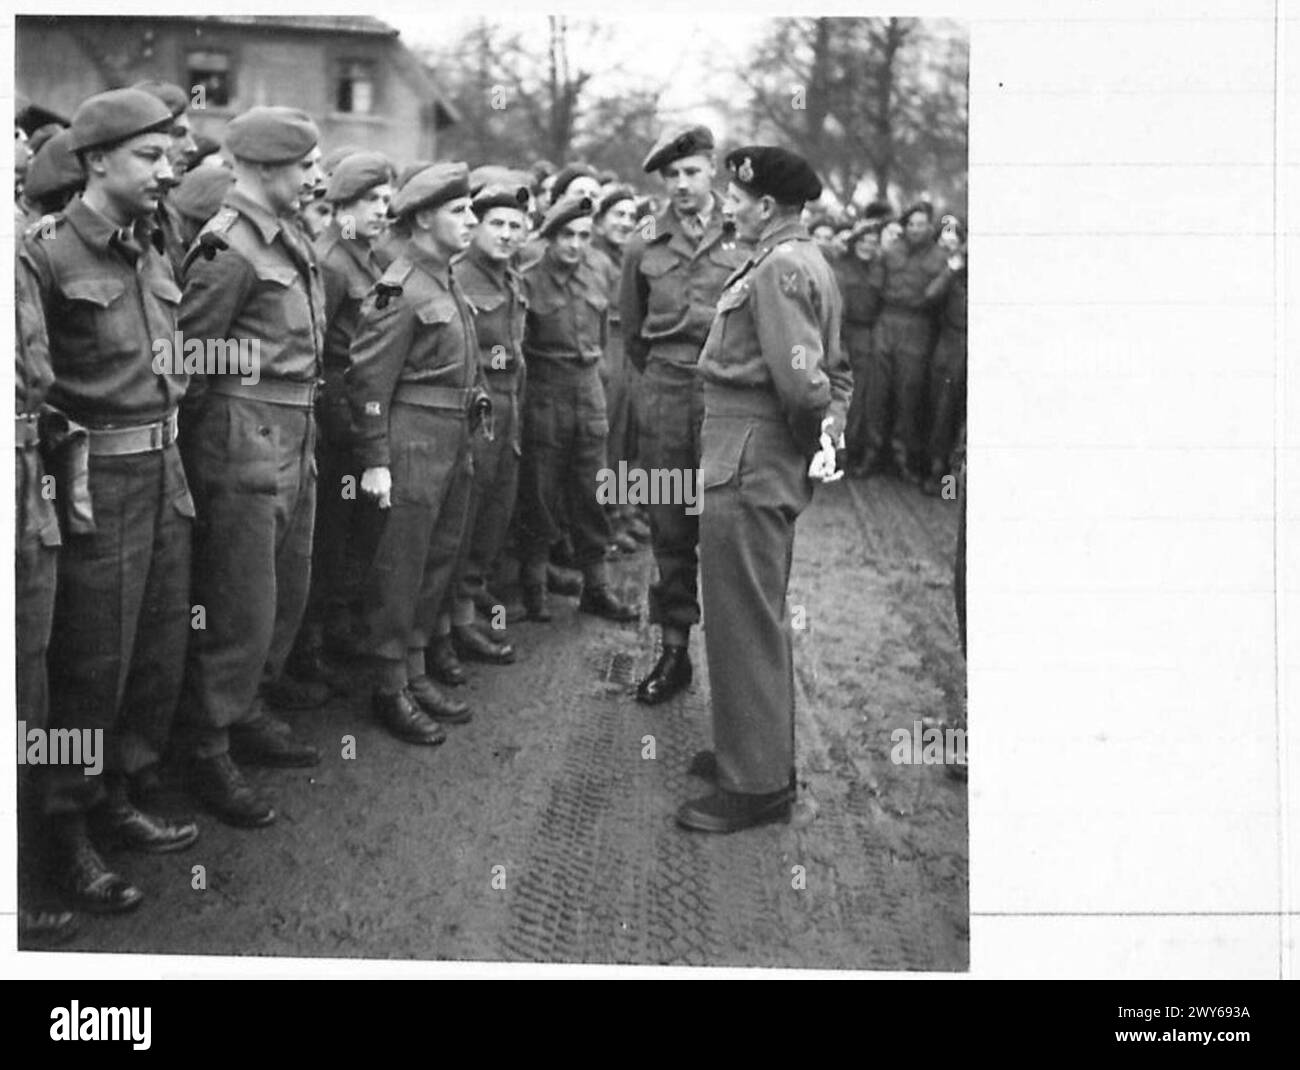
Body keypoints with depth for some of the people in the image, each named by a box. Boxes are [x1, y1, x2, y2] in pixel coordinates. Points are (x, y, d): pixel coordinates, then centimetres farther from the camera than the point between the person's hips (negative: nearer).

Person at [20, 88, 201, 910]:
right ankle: (69, 834, 15)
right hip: (98, 480, -7)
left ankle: (123, 799, 30)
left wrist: (171, 439, 15)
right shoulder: (46, 257, -12)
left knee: (161, 654, 14)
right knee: (92, 666, 1)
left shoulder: (154, 254, 11)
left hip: (165, 470, 7)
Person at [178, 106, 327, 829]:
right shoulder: (229, 250, -16)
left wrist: (304, 429, 15)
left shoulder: (294, 242, 12)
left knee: (288, 593, 18)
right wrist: (214, 426, -7)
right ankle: (210, 754, 9)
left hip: (297, 441, 9)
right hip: (245, 442, -9)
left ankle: (250, 714, 34)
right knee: (240, 606, -2)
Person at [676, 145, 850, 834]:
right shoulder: (806, 263, 16)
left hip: (749, 468, -11)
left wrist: (817, 438, -9)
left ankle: (755, 786, 5)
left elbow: (801, 377, -25)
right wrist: (830, 431, 4)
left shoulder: (778, 270, -18)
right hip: (773, 468, 11)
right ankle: (757, 748, 34)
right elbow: (834, 370, 16)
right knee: (761, 618, 20)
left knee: (746, 624, -3)